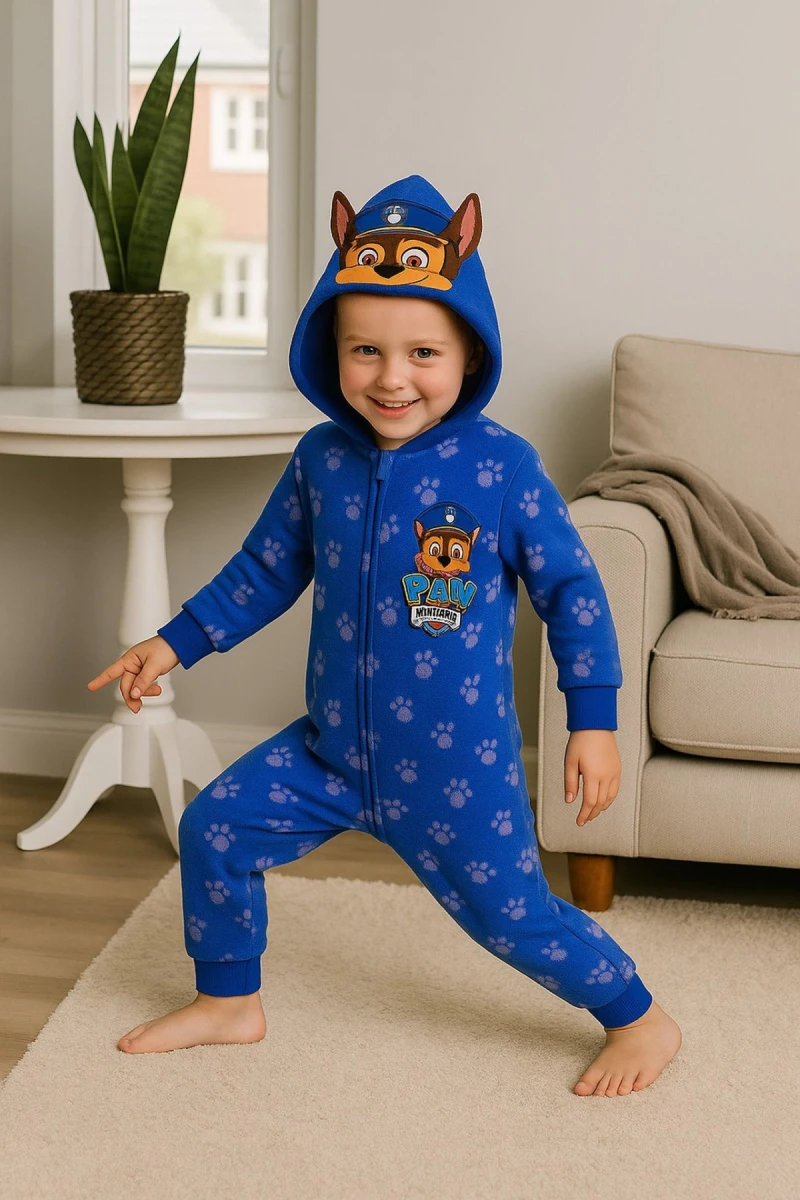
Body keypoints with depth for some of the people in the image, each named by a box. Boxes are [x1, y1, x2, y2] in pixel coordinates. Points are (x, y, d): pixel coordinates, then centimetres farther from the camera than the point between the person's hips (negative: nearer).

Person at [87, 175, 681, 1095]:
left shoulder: (502, 466, -16)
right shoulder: (321, 460, -3)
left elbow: (571, 590, -8)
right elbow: (265, 571, 11)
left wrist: (593, 718, -10)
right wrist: (174, 643, 9)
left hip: (460, 765, -5)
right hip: (332, 748, 5)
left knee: (512, 916, 0)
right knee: (212, 830, 5)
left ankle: (641, 1020, 26)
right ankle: (227, 1002, 27)